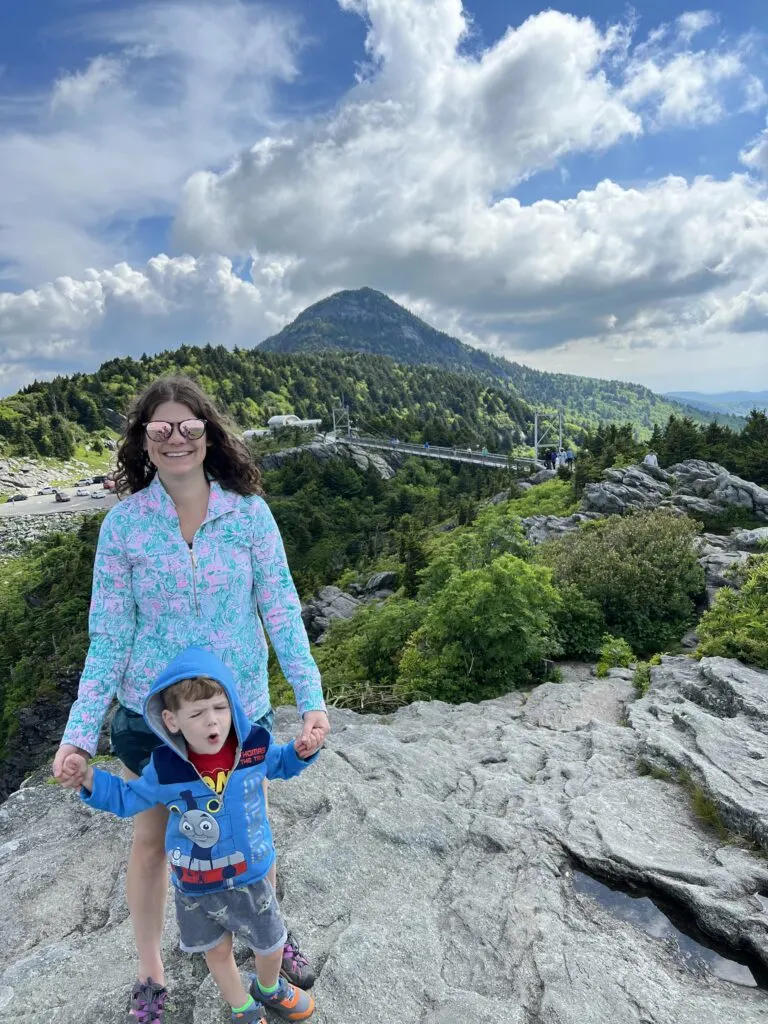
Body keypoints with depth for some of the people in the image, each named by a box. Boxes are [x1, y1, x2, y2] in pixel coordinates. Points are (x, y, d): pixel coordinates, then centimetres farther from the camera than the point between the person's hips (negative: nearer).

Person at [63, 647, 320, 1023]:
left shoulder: (255, 745, -21)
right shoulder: (164, 768, -21)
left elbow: (280, 764, 3)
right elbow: (127, 799, -3)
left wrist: (301, 751, -18)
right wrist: (89, 777, -17)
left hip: (250, 876, 1)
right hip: (194, 885, 0)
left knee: (270, 945, 21)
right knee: (216, 951, 23)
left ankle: (270, 989, 57)